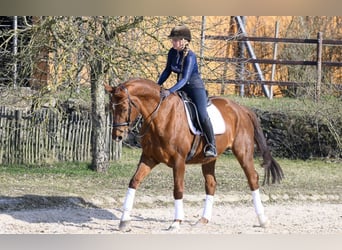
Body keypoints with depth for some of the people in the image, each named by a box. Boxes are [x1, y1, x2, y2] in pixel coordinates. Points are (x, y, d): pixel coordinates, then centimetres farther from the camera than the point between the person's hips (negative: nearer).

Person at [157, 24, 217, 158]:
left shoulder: (190, 56, -22)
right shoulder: (172, 53, -1)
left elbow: (185, 79, -30)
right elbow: (167, 71, 12)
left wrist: (170, 91, -40)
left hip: (195, 87, -8)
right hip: (181, 88, 8)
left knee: (202, 115, -22)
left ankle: (212, 146, -17)